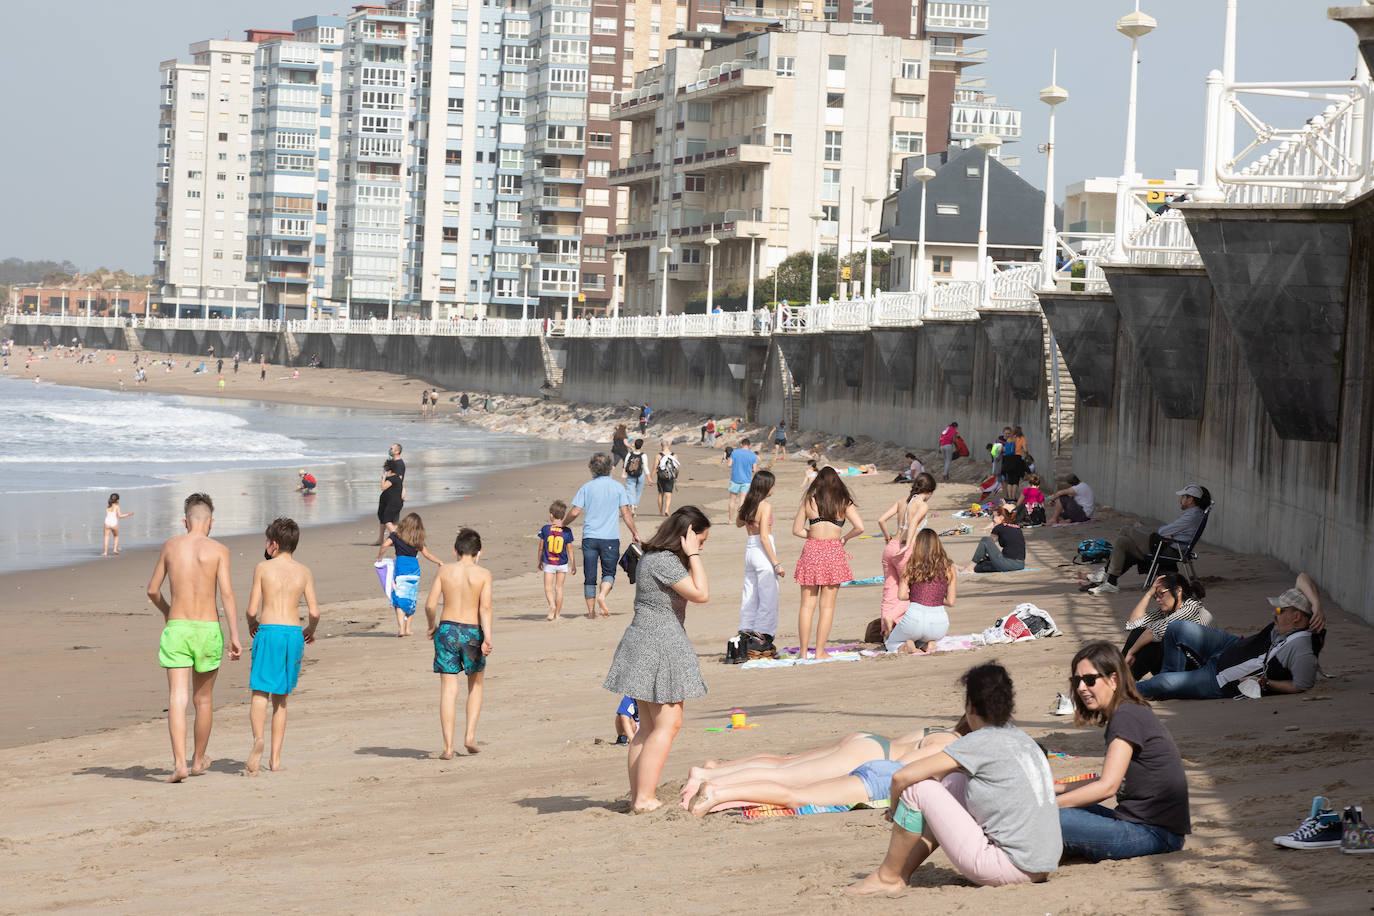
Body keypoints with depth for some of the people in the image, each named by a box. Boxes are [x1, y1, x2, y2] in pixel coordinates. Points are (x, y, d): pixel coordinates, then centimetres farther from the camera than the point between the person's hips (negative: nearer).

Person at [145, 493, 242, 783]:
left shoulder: (171, 546, 4)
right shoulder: (218, 550, -4)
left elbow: (152, 590, 12)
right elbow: (227, 593, -12)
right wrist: (234, 636, -12)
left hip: (176, 628, 0)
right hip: (208, 629, 0)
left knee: (177, 698, -6)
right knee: (203, 699, 16)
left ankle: (179, 763, -22)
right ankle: (199, 760, 31)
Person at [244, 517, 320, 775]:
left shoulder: (263, 568, -1)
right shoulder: (304, 572, 6)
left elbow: (252, 610, -4)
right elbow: (314, 611, 0)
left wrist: (251, 624, 18)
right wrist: (310, 630, 20)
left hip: (268, 631, -3)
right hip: (294, 633, 3)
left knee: (260, 693, -5)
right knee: (281, 698, 12)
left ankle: (258, 738, -33)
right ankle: (275, 757, 10)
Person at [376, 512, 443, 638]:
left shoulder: (396, 534, 3)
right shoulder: (417, 539, 9)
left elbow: (385, 544, -11)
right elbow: (427, 554, 14)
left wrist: (379, 555, 6)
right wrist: (439, 562, 29)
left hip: (401, 566, -2)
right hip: (414, 567, 2)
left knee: (400, 598, -6)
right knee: (411, 599, 13)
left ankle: (401, 628, -19)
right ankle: (408, 628, 16)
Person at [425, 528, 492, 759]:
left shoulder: (445, 571, 1)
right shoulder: (483, 574, -2)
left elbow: (430, 604, -2)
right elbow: (485, 608, -12)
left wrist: (432, 626, 16)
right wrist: (487, 638, -15)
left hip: (447, 630, 1)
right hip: (472, 632, -1)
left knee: (448, 689, 2)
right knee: (475, 684, 20)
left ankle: (448, 746, -3)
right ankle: (470, 735, 9)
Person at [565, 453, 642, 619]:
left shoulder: (586, 488, 2)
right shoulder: (618, 487, 1)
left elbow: (575, 512, -2)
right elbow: (626, 513, 0)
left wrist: (563, 524, 16)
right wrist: (635, 532, 10)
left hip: (589, 536, 1)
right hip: (610, 538, -1)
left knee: (589, 576, 7)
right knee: (609, 572, 9)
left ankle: (591, 610, 8)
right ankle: (602, 595, -20)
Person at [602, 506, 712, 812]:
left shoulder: (651, 557, 14)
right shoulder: (665, 561, -18)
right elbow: (701, 593, -21)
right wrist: (693, 555, -15)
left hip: (644, 642, 11)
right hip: (660, 644, -11)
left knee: (648, 726, 14)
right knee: (668, 724, -7)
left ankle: (637, 796, 16)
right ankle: (645, 798, -10)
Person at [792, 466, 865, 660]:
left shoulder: (808, 500, 4)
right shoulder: (844, 503, 2)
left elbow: (797, 529, 5)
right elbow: (859, 527, -7)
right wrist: (844, 537, 10)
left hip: (811, 550, 1)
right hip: (833, 553, -1)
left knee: (807, 605, 6)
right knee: (827, 606, 4)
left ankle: (803, 651, 5)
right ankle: (820, 651, 3)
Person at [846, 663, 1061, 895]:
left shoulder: (980, 743, -11)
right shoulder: (1022, 739, 12)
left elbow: (901, 777, -12)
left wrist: (895, 809, 9)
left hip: (1007, 870, -8)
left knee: (916, 786, -4)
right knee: (954, 781, 23)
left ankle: (887, 878, 10)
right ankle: (903, 871, 25)